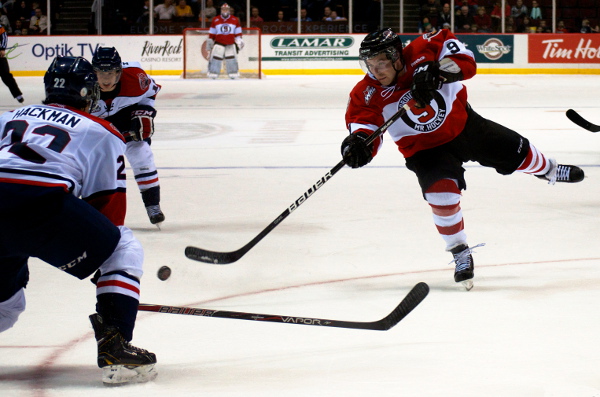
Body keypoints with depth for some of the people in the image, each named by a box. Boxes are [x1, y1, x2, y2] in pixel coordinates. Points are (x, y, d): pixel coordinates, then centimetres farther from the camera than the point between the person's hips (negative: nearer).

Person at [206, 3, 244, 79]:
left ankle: (234, 74, 8)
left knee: (232, 59, -1)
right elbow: (211, 33, 7)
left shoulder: (235, 20, 3)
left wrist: (239, 41, 2)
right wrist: (209, 41, 6)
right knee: (215, 58, -6)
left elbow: (238, 33, 8)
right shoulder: (215, 20, 2)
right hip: (219, 43, -1)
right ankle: (212, 74, 0)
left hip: (231, 44, 1)